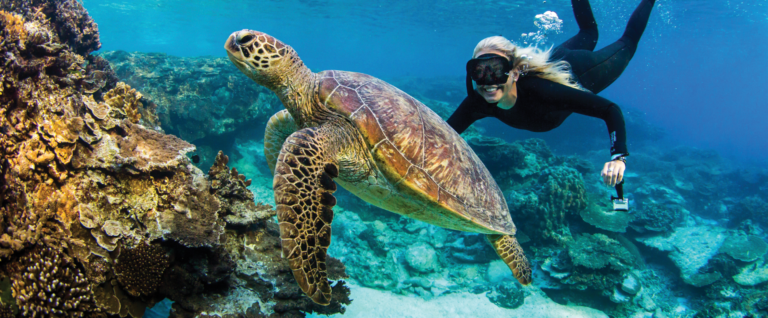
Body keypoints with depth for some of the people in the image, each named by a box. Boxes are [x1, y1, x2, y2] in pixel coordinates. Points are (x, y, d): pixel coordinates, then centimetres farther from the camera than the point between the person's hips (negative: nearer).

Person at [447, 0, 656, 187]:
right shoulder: (478, 103, -37)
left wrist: (618, 156, -61)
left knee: (626, 43, 29)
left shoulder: (538, 90, -50)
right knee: (588, 35, 37)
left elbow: (611, 110, -48)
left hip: (580, 70, -3)